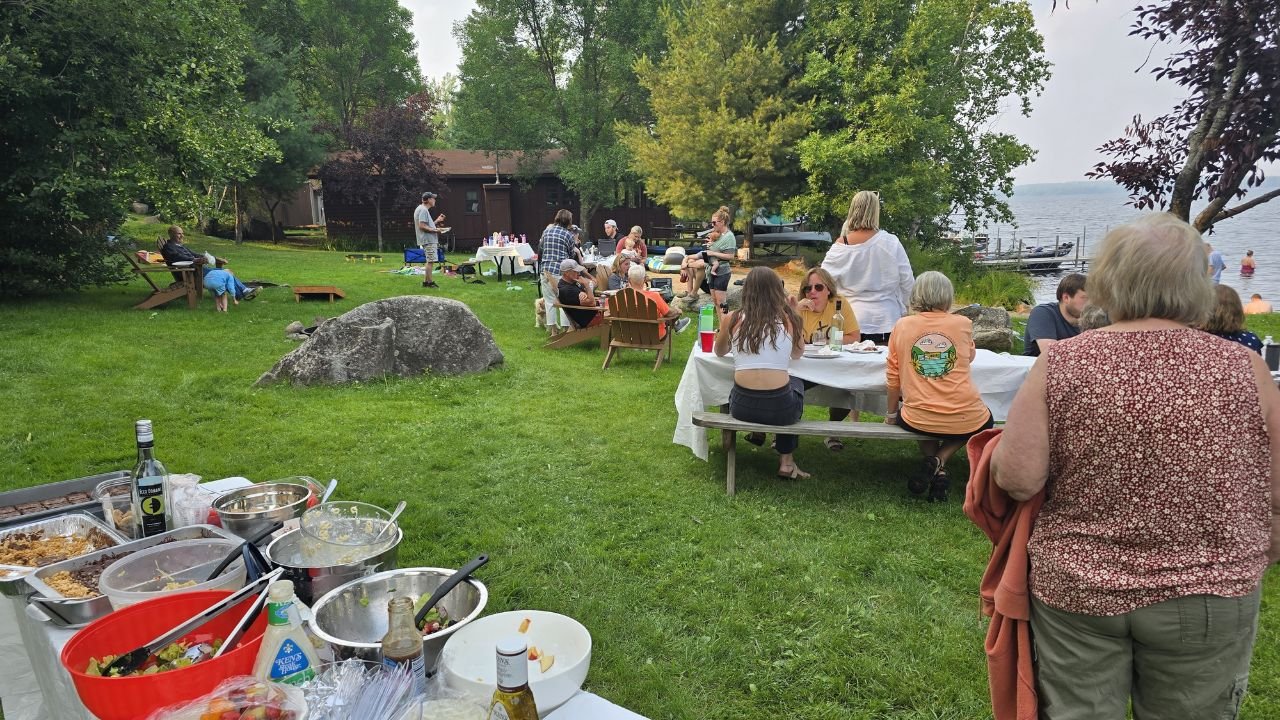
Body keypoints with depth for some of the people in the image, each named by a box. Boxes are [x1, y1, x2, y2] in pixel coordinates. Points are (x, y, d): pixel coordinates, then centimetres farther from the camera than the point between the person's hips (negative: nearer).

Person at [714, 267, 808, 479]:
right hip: (780, 409, -1)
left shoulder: (732, 319, 1)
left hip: (742, 407, 2)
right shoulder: (789, 319, 0)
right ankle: (786, 461, 33)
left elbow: (719, 352, 20)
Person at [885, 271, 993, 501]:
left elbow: (892, 377, 5)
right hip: (965, 419, -1)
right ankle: (939, 461, 9)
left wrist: (892, 414, 18)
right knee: (986, 419, 35)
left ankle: (933, 465, 13)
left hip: (918, 421, 1)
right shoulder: (963, 324, 0)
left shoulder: (902, 326, 0)